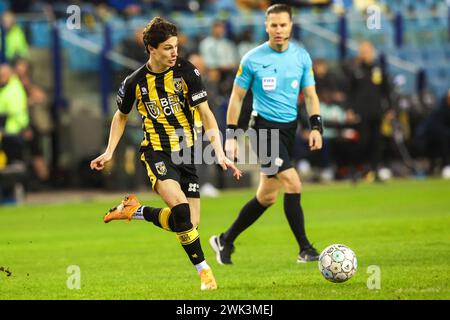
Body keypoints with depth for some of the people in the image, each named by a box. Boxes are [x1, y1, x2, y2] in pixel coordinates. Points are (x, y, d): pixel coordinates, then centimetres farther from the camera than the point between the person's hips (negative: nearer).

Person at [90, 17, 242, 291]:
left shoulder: (187, 71, -7)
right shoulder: (135, 82, -5)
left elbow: (206, 113, -6)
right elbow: (121, 116, 14)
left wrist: (220, 153, -15)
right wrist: (109, 152, 6)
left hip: (186, 153, 3)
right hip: (156, 152, -3)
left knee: (189, 224, -1)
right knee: (180, 208, -27)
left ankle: (135, 211, 21)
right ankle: (203, 269, -14)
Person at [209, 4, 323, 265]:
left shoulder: (302, 57, 4)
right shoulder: (252, 59, -7)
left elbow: (311, 95, 10)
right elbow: (237, 97, 0)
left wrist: (316, 127, -4)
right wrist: (231, 136, -3)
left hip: (290, 127, 5)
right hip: (265, 127, -5)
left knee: (267, 196, 9)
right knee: (293, 184, -18)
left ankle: (226, 241, 25)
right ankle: (305, 249, -12)